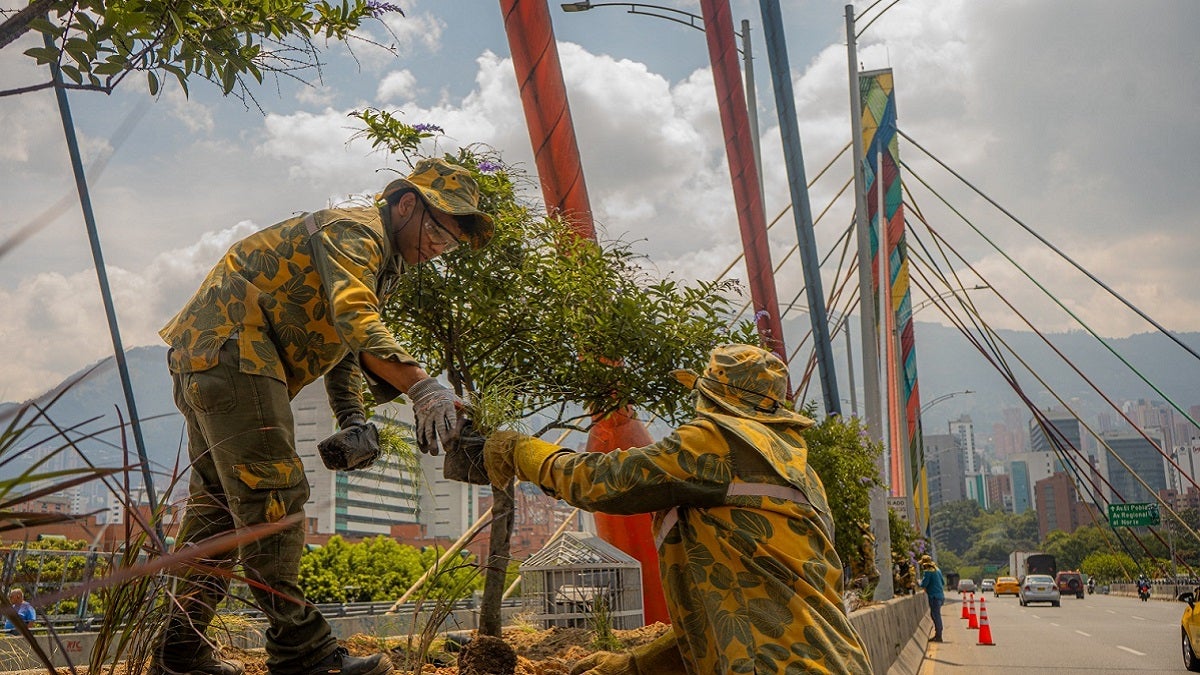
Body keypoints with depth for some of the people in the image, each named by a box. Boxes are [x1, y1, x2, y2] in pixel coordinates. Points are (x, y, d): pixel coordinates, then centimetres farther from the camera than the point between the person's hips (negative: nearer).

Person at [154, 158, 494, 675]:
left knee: (219, 497, 13)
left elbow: (341, 348, 21)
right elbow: (353, 319, -31)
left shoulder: (381, 264, 20)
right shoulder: (355, 231, -12)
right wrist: (421, 386, -43)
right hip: (230, 345, -11)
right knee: (273, 492, -13)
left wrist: (352, 421, 5)